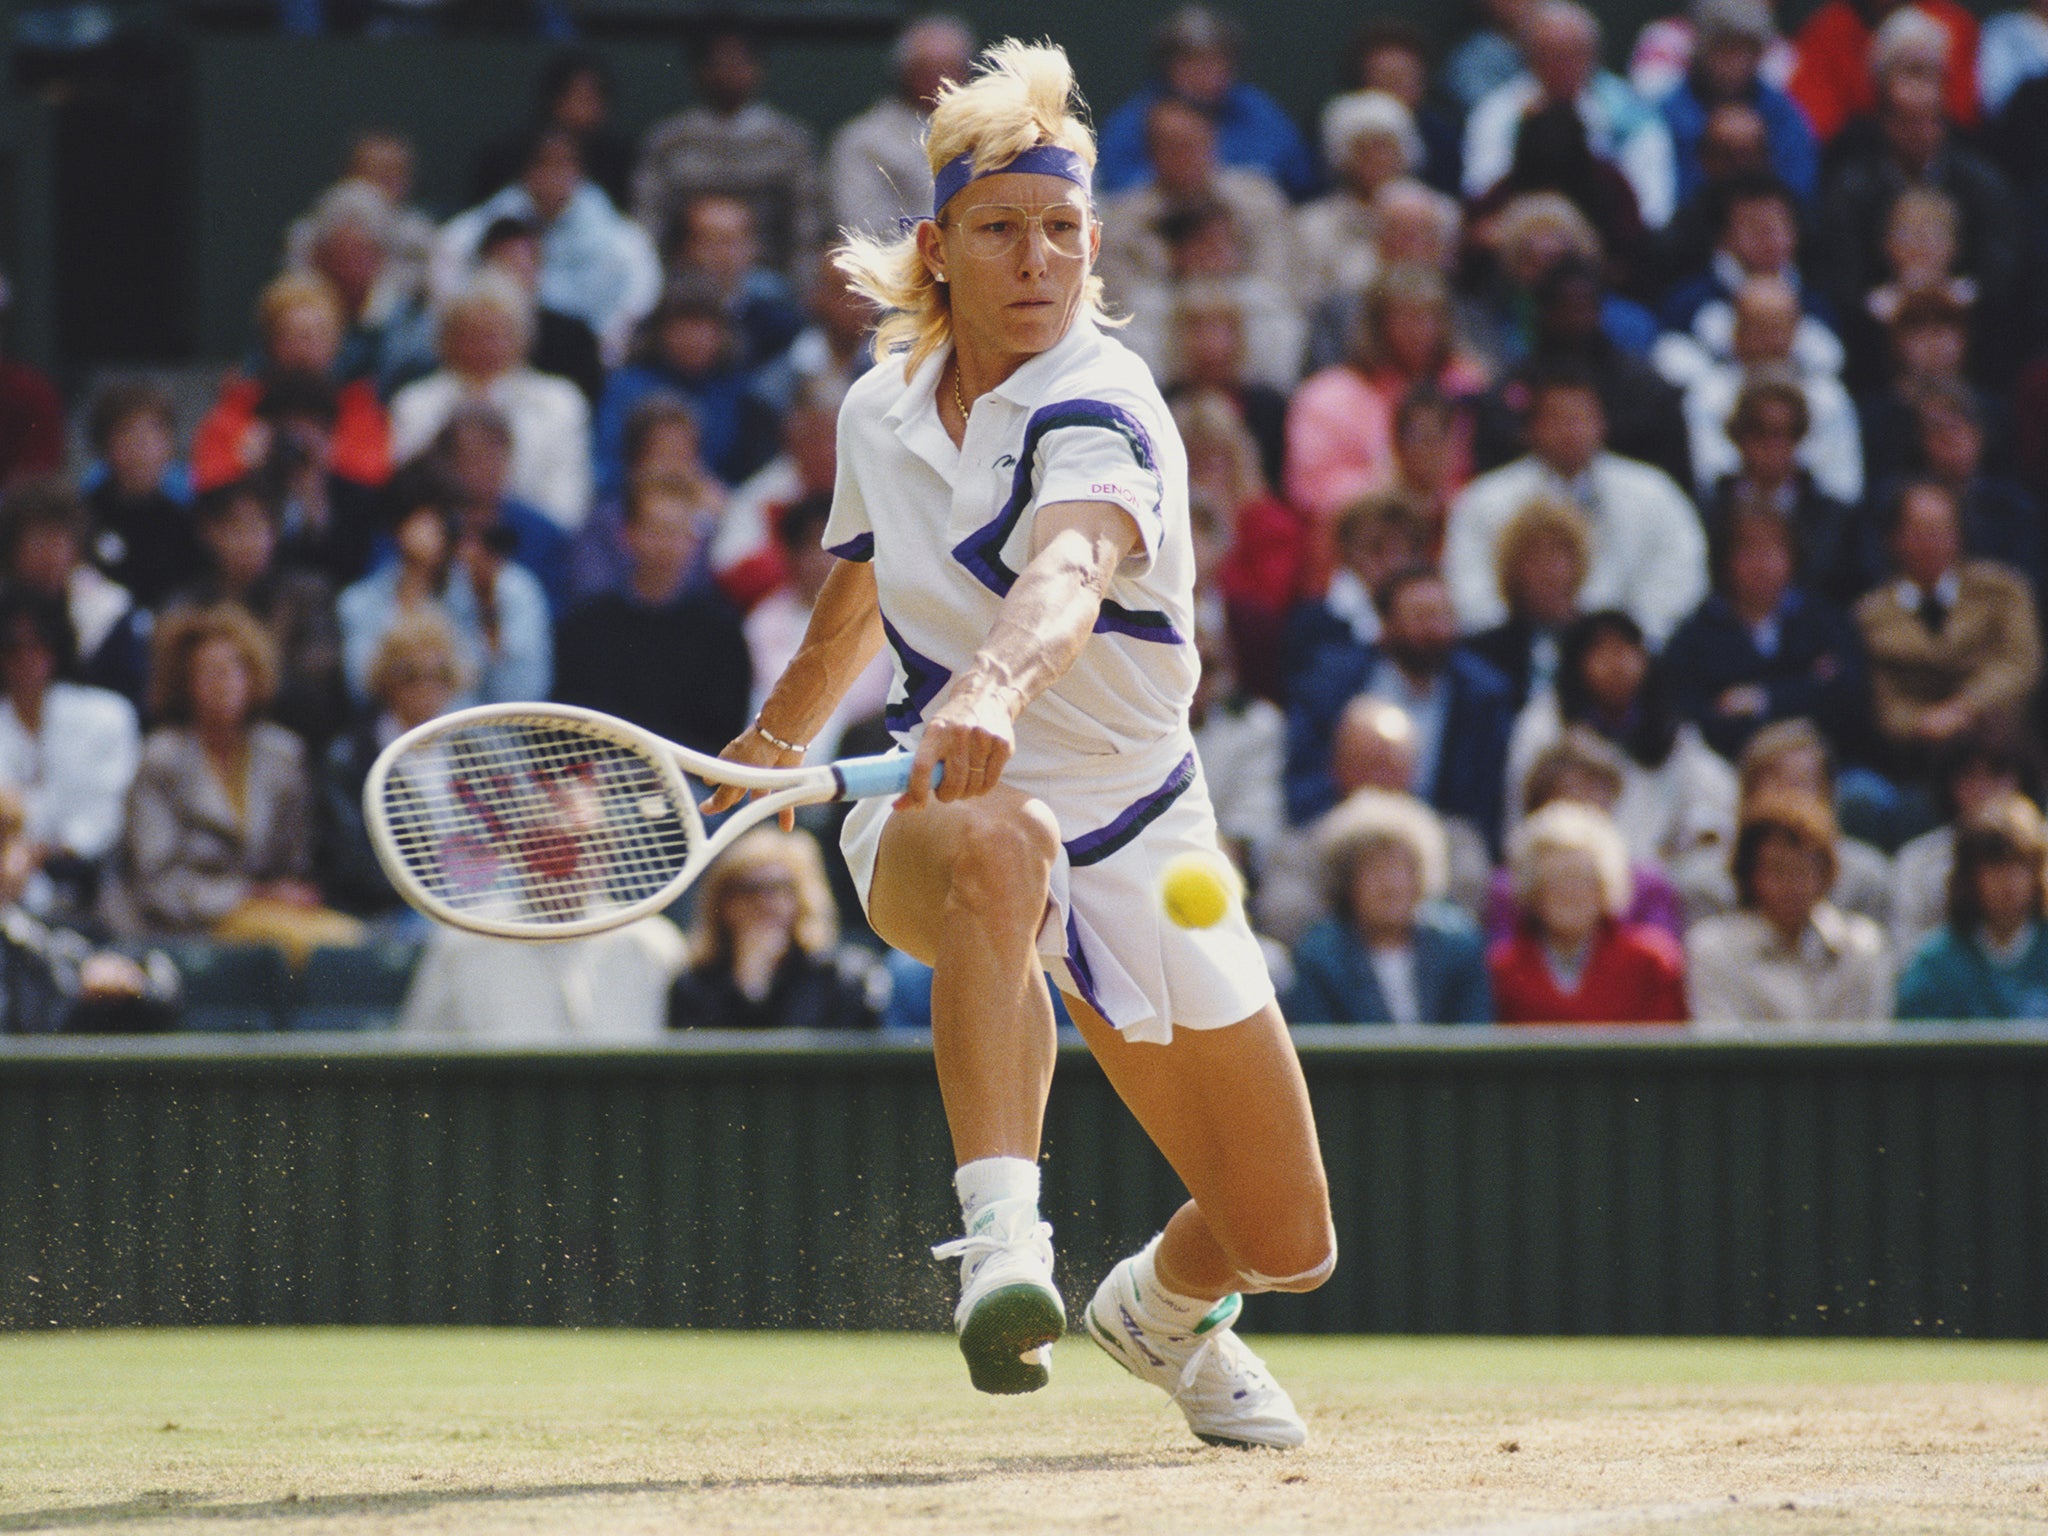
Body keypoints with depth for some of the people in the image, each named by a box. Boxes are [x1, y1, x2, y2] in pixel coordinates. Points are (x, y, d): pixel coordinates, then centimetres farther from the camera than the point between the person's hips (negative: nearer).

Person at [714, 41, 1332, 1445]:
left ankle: (1163, 1306, 42)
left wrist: (997, 686, -63)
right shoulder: (879, 413, -1)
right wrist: (781, 736, 37)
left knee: (1284, 1243, 4)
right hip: (930, 814, 1)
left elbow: (1068, 567, -42)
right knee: (1000, 846, -41)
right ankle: (1003, 1230, -52)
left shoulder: (1101, 406, -19)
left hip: (1135, 834, -1)